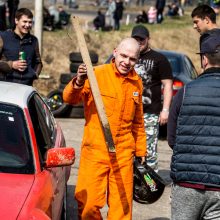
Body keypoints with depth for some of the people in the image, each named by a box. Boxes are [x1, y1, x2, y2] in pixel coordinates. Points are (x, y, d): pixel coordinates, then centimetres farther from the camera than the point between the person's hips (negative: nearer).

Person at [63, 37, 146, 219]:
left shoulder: (137, 83, 11)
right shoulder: (97, 74, -6)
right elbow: (69, 98, -15)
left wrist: (141, 150, 21)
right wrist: (79, 82, -34)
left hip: (124, 153, 4)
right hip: (95, 149, -4)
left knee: (122, 203, 8)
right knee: (88, 203, -4)